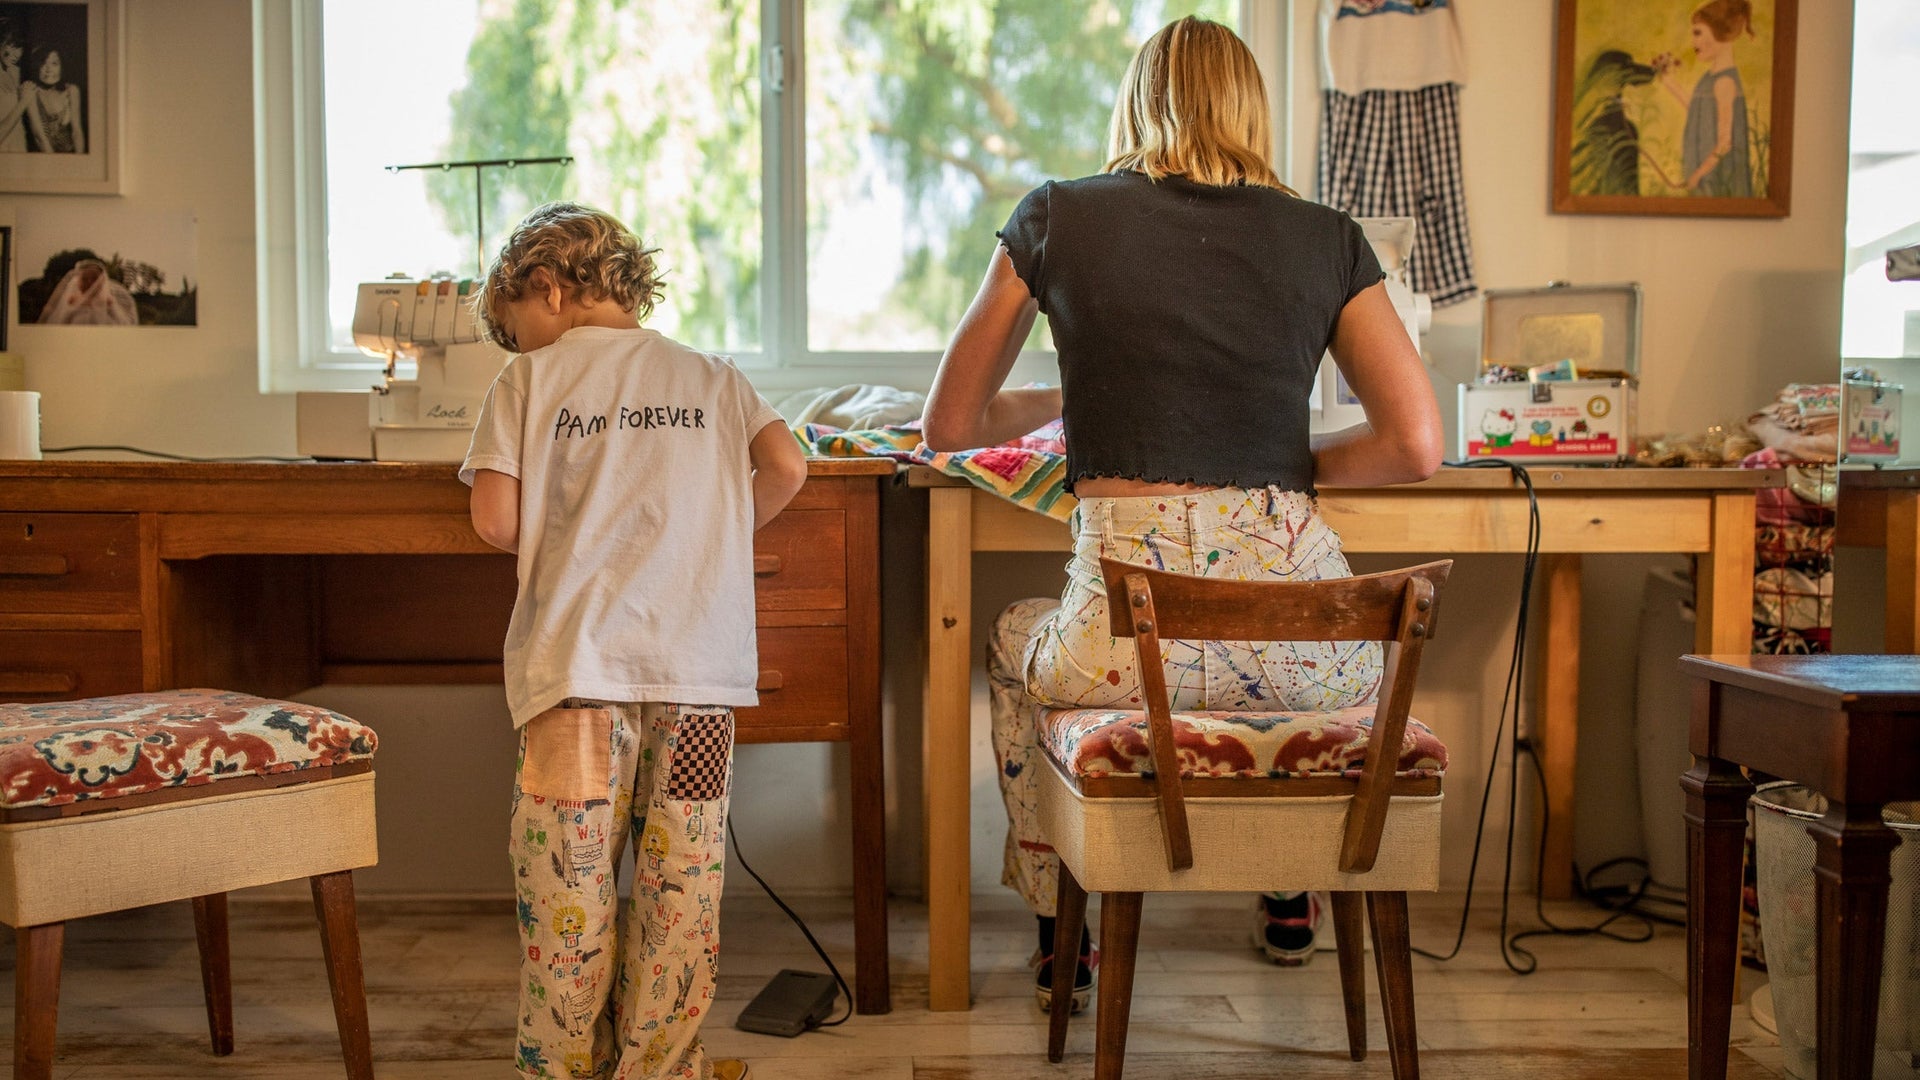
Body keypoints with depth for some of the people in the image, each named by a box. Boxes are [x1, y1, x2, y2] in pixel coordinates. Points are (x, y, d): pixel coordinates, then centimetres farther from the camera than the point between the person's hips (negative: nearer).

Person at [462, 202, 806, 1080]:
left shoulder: (527, 380, 7)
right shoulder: (711, 375, 15)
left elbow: (495, 521, -2)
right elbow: (785, 466, 2)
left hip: (579, 660, -2)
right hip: (700, 662, 3)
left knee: (566, 874, 7)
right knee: (680, 876, 8)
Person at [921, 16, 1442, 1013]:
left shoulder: (1056, 218, 8)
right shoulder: (1327, 239, 10)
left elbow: (949, 425, 15)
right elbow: (1417, 448, 5)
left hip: (1128, 634, -1)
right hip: (1304, 648, 2)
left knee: (1017, 639, 36)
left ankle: (1060, 939, 43)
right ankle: (1291, 900, 51)